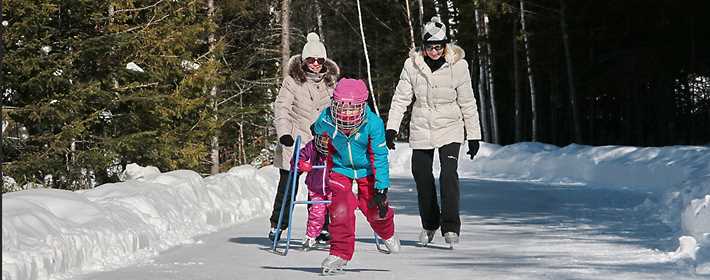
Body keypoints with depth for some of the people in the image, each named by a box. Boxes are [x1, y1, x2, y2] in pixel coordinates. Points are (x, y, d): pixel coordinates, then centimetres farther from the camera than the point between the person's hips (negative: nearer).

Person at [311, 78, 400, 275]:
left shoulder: (373, 124, -30)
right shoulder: (326, 120, -24)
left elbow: (379, 157, -23)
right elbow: (317, 131, 2)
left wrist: (381, 189, -24)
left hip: (366, 169, -1)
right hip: (340, 168, 1)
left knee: (374, 209, 2)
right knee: (341, 208, -17)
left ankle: (387, 233, 38)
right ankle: (340, 254, -2)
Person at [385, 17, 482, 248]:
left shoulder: (458, 65, -9)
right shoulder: (412, 65, -6)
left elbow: (467, 103, -3)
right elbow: (401, 98, 0)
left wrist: (474, 135, -1)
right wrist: (391, 127, -8)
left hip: (450, 128, -2)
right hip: (421, 130, 3)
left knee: (449, 173, -19)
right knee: (422, 176, 7)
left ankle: (451, 226, -16)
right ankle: (429, 224, 28)